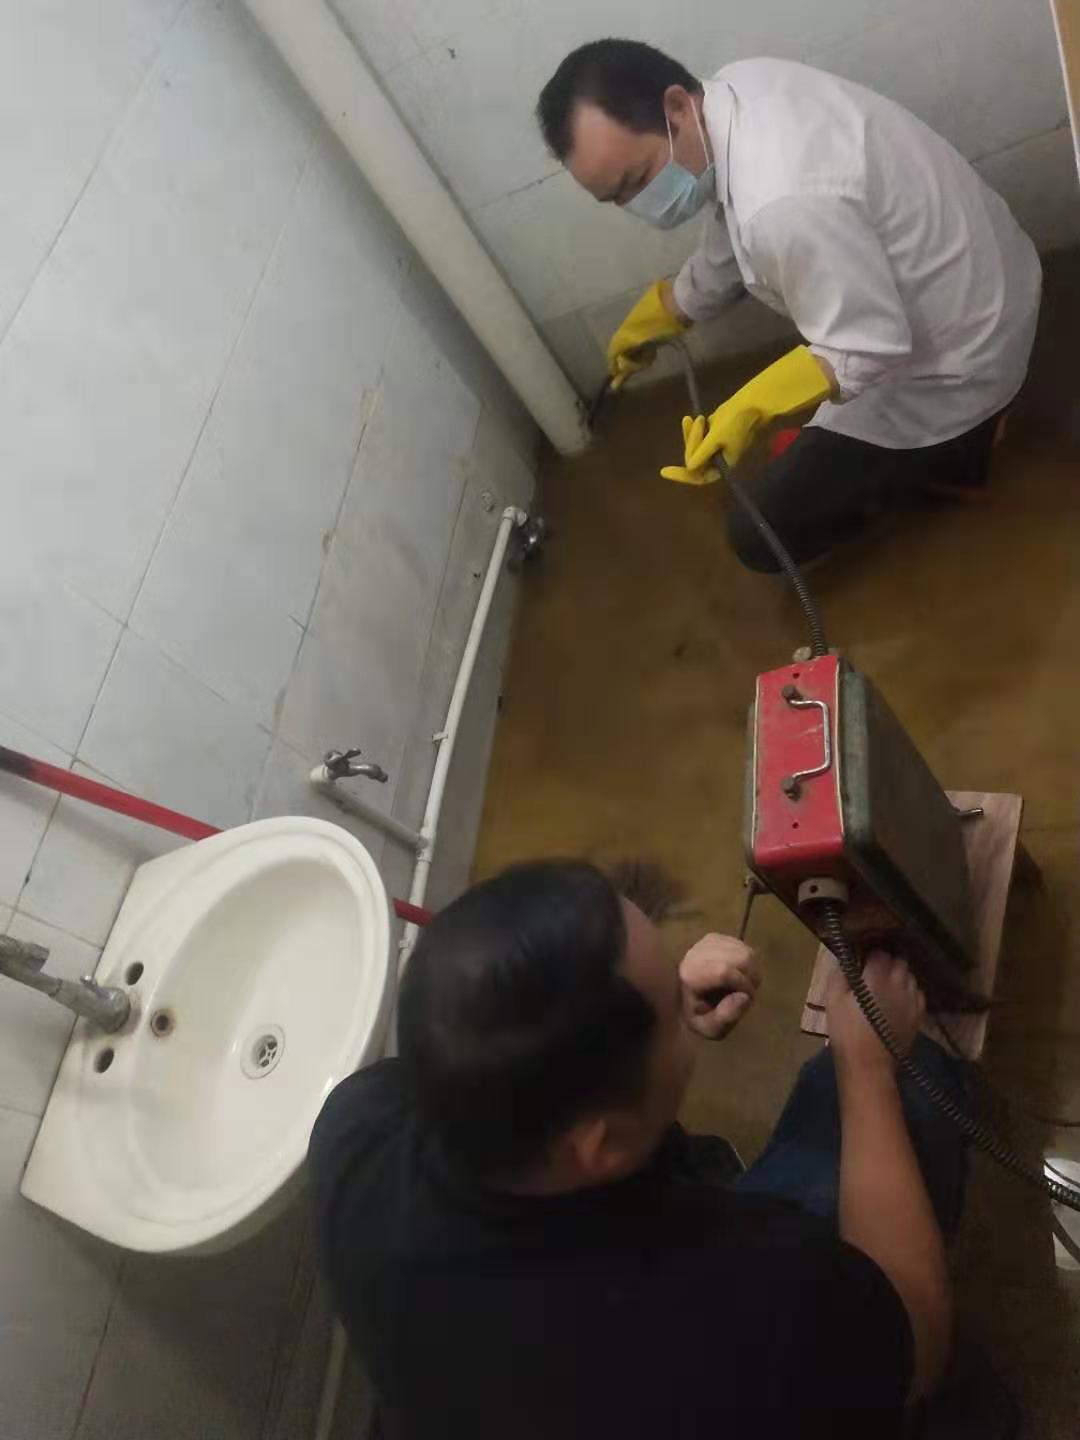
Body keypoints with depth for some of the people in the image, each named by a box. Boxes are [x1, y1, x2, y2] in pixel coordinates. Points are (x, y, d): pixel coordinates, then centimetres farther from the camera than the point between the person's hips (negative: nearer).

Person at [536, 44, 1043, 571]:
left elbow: (870, 350, -29)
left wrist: (749, 409, -37)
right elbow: (730, 232, 10)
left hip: (952, 365, -8)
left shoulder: (781, 204, -38)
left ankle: (947, 455, 14)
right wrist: (664, 309, 19)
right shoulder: (736, 87, -7)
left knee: (761, 537, -5)